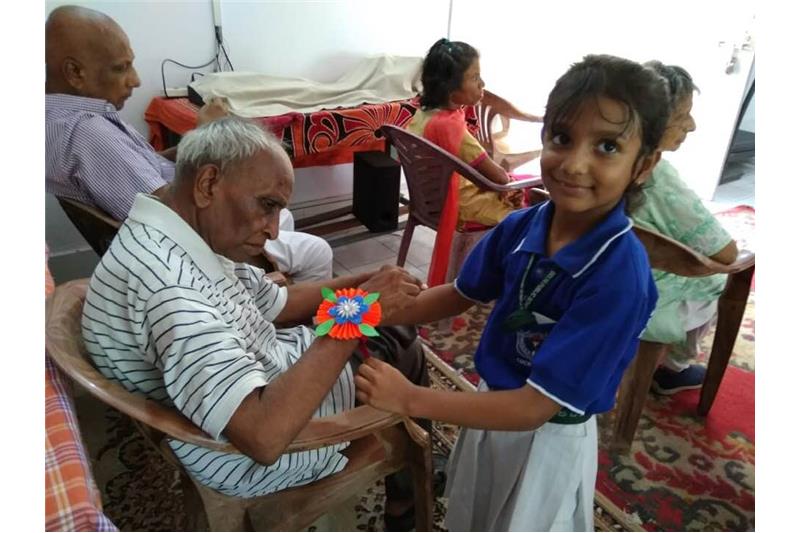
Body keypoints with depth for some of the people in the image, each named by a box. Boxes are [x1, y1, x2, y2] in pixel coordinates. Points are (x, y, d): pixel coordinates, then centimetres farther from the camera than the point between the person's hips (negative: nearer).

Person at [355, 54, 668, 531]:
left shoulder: (621, 274, -32)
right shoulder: (522, 226, -16)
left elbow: (536, 406, -30)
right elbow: (462, 294, 2)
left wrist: (410, 399, -29)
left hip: (549, 437, -4)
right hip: (491, 406, 5)